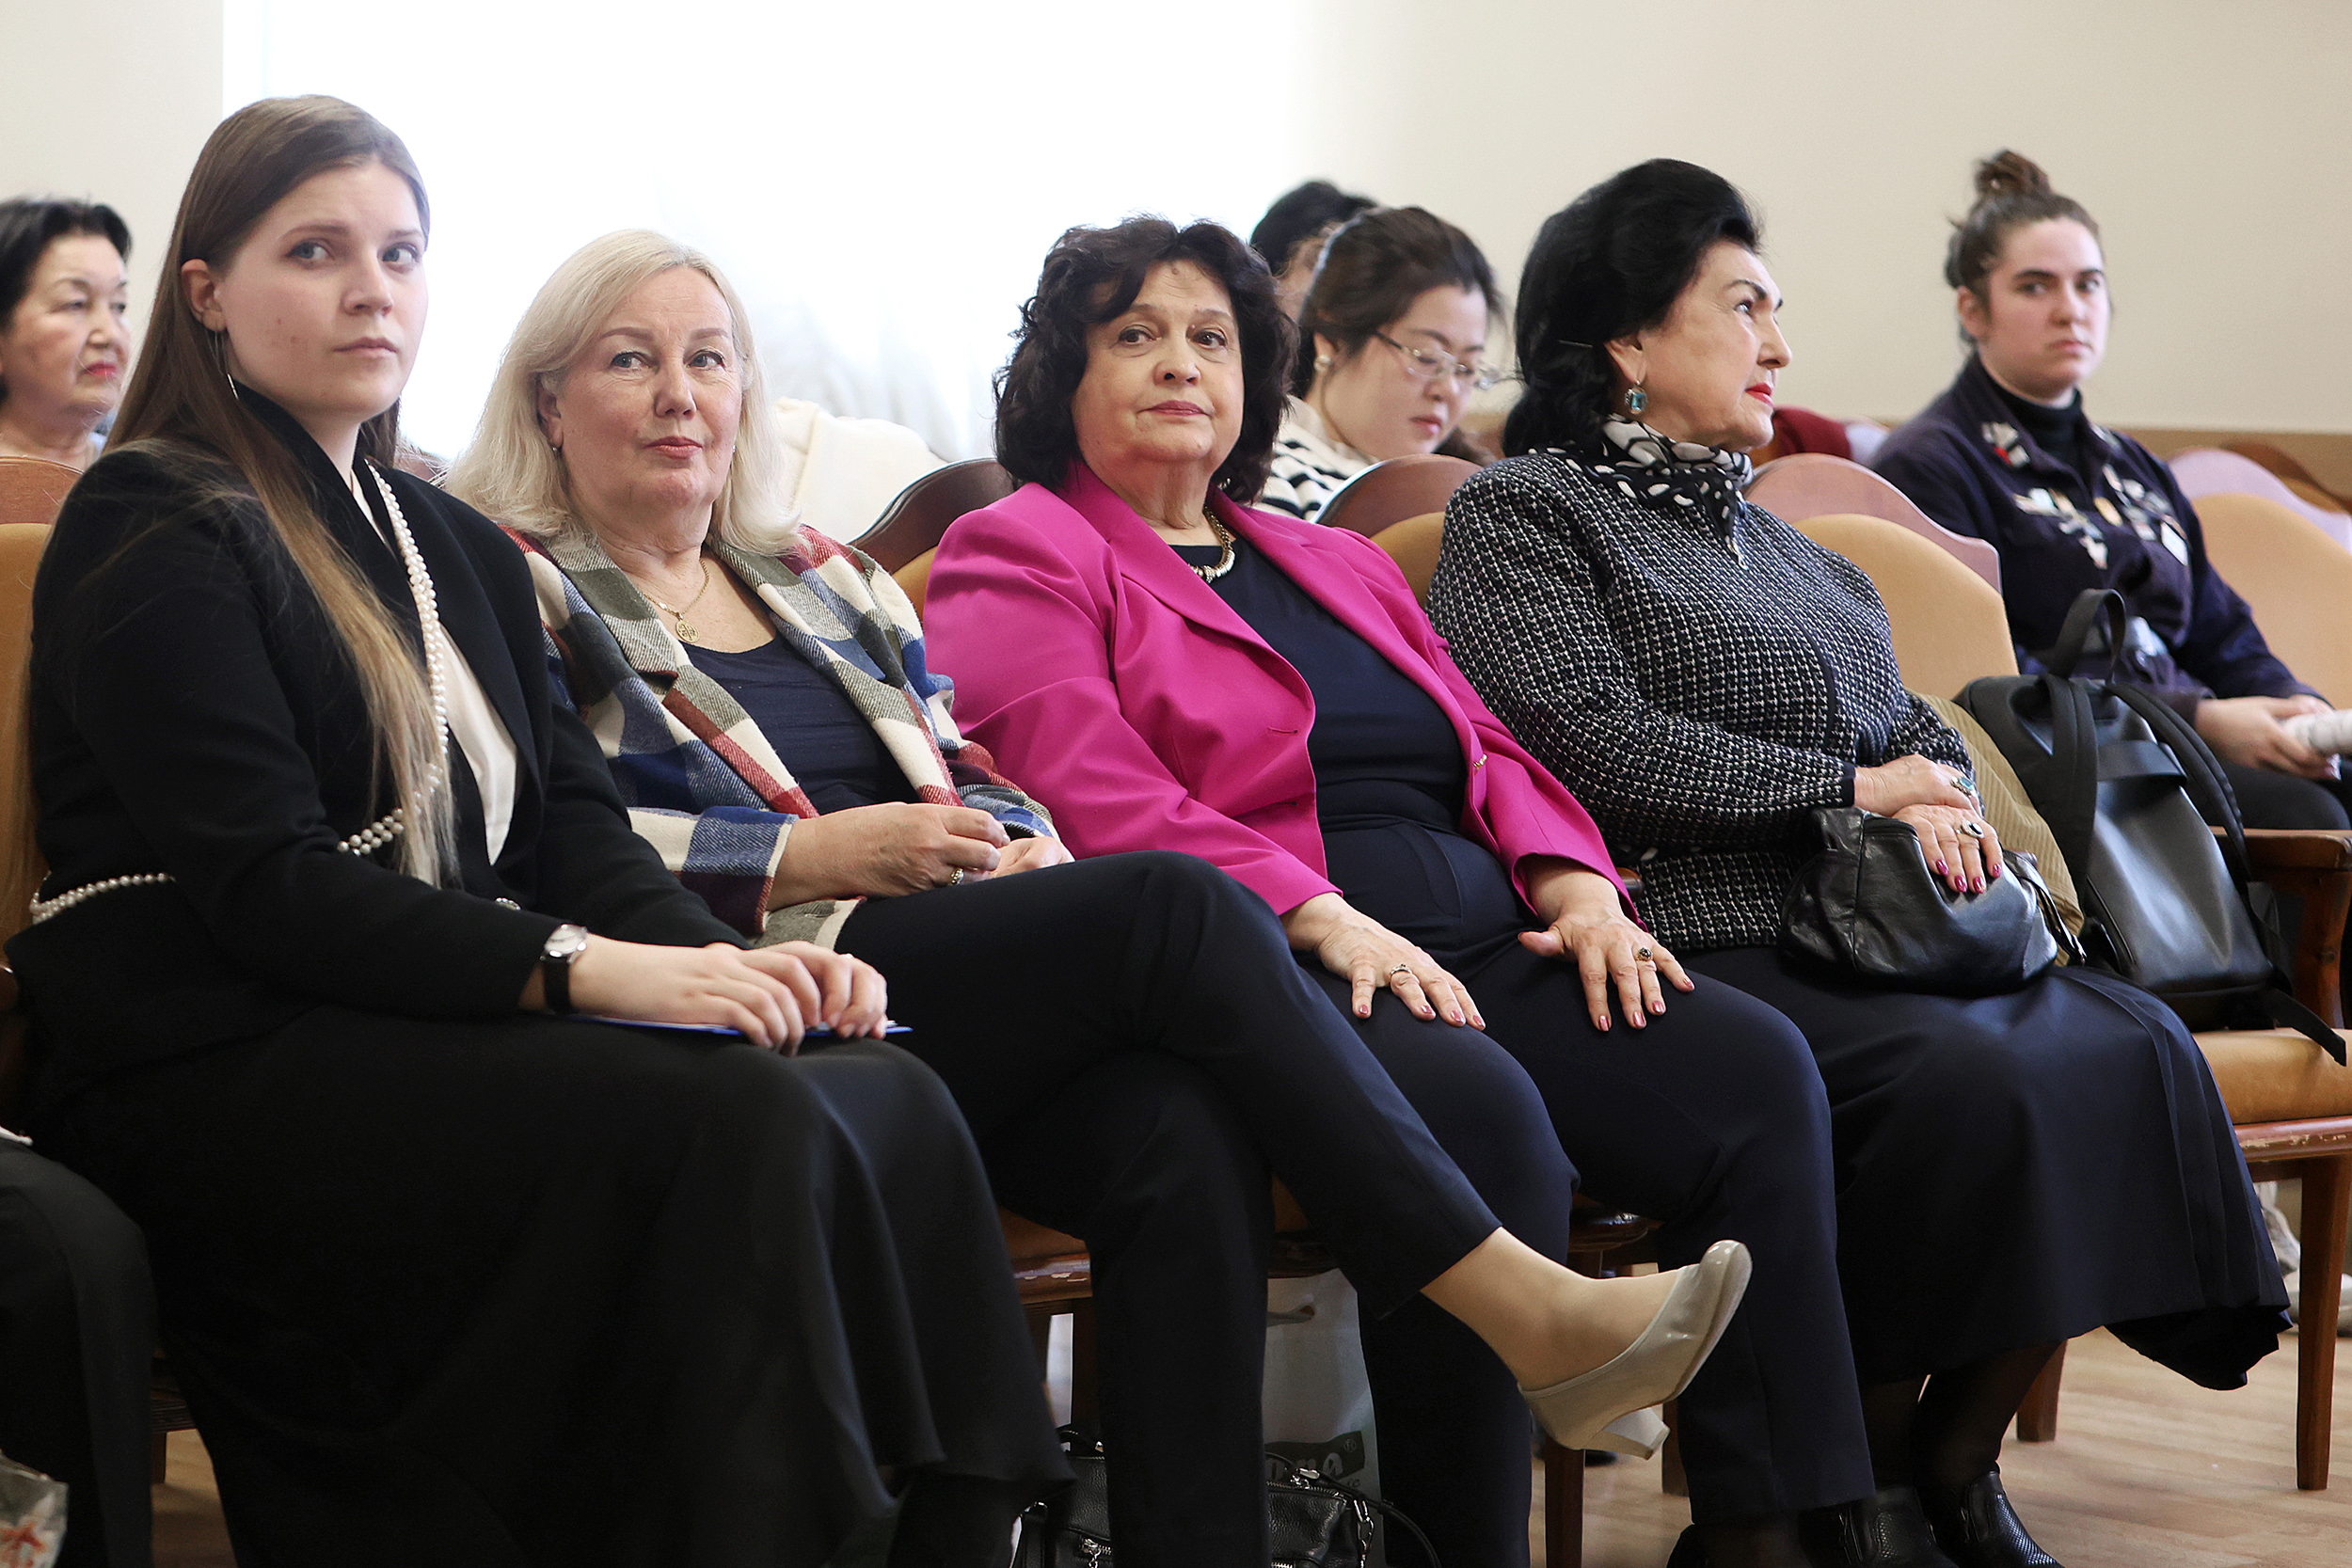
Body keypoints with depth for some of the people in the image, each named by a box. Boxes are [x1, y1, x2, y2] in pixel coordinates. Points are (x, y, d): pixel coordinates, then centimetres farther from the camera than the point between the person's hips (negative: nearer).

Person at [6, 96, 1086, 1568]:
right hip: (221, 1066, -7)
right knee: (736, 1124, -29)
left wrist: (723, 958, -8)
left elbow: (570, 823, 14)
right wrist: (583, 968, -24)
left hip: (444, 1036, 7)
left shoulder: (459, 548, 23)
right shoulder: (156, 527, -2)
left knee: (893, 1104, -19)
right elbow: (268, 887, -13)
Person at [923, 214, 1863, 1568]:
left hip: (1478, 949, 7)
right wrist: (1325, 917, -20)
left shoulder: (1340, 565, 31)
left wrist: (1576, 885, 0)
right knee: (1472, 1109, -37)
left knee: (1754, 1066, -18)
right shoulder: (1019, 557, 8)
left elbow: (1488, 745, 23)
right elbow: (1095, 797, -8)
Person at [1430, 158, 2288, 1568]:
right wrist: (1849, 791, -7)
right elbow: (1598, 744, -13)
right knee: (1962, 1079, -31)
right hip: (1697, 948, -8)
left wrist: (1943, 800, 0)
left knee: (2133, 1046, -16)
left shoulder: (1766, 535, 28)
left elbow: (1915, 723, 26)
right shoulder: (1523, 513, 2)